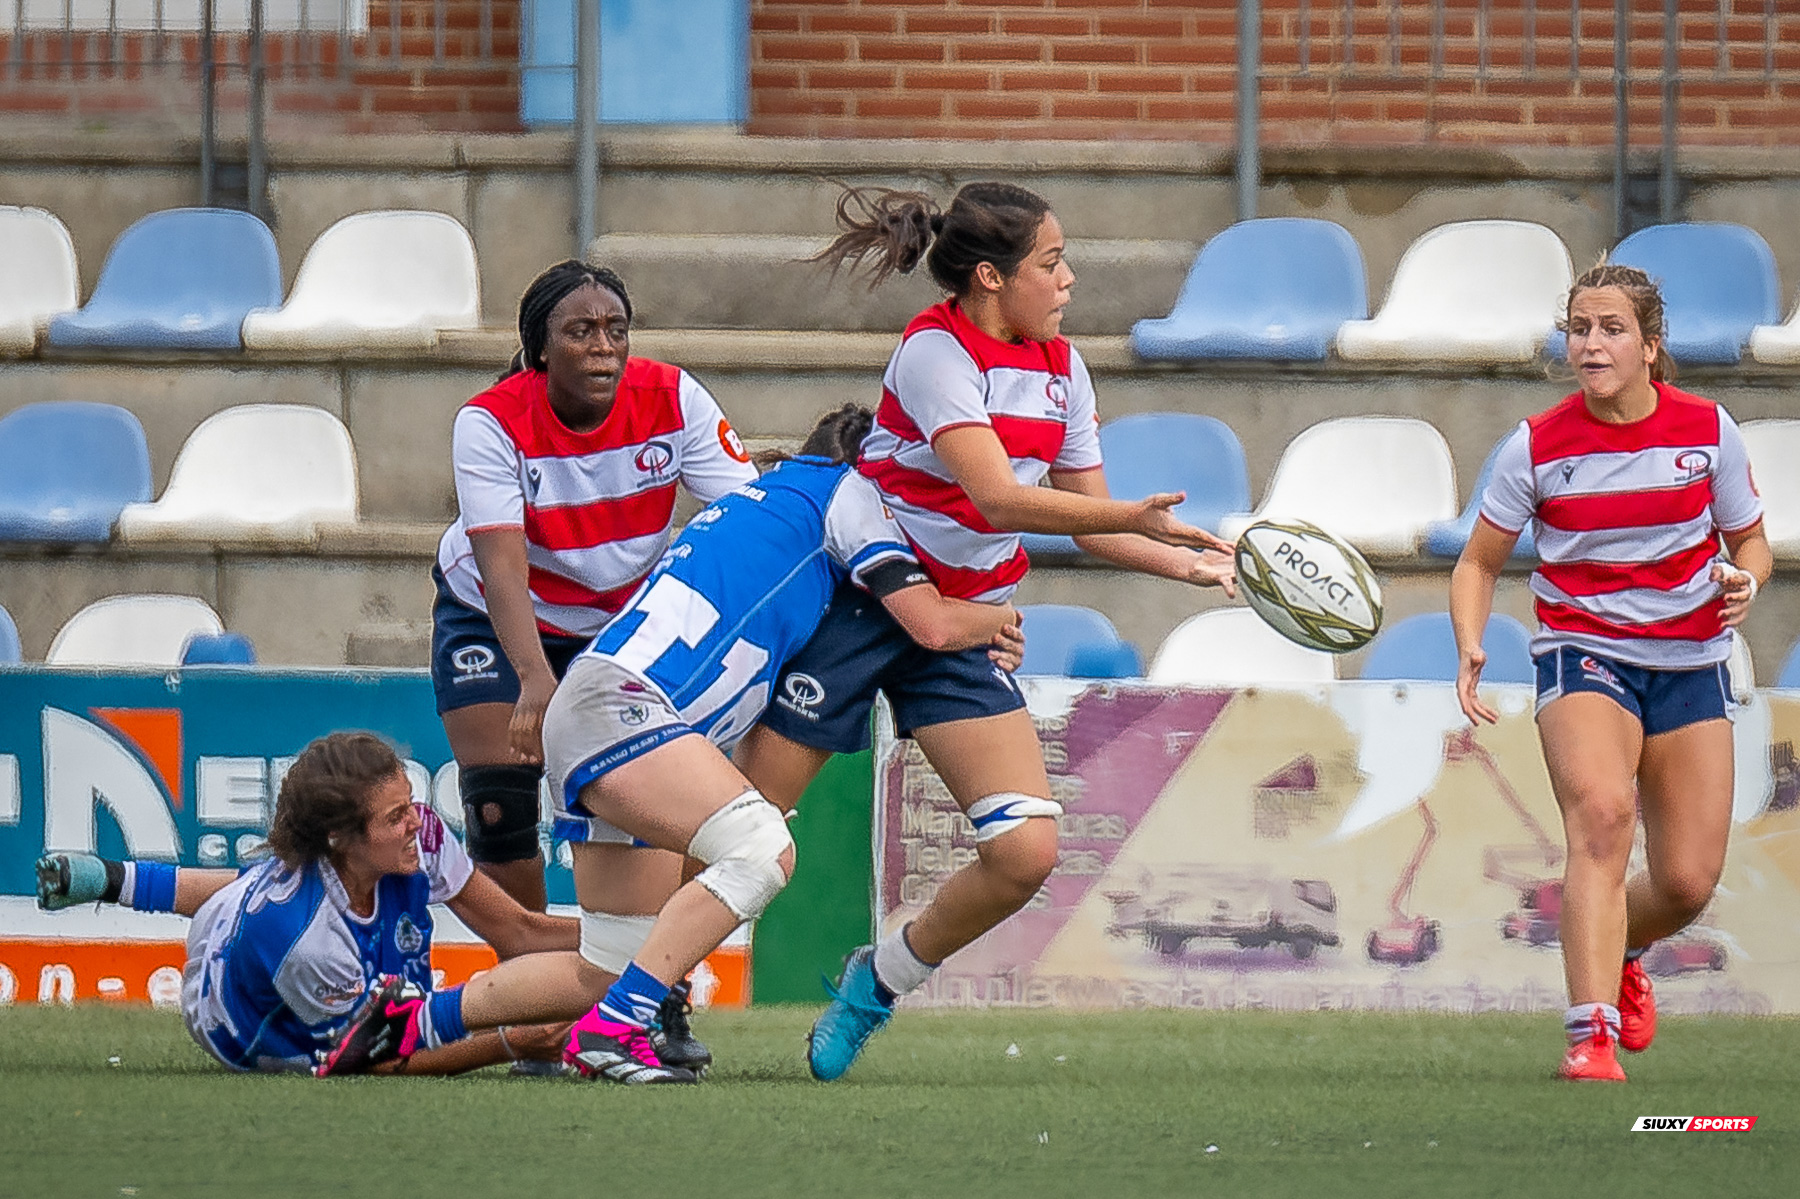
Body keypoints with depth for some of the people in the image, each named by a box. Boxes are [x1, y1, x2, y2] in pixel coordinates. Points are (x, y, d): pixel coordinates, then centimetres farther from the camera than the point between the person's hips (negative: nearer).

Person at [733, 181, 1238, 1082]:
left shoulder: (1059, 368, 6)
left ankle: (881, 980, 15)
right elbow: (999, 499, -28)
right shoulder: (935, 350, -17)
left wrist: (1189, 563, -4)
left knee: (1025, 852, -8)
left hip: (963, 626, 6)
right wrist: (1141, 516, -36)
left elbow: (1089, 526, 12)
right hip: (858, 600, -6)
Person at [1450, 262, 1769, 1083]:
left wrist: (1744, 579, -15)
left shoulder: (1707, 430, -4)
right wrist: (1470, 648, -15)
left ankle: (1617, 954, 38)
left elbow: (1750, 540, 9)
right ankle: (1592, 1035, -36)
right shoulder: (1537, 447, -7)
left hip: (1690, 663, 2)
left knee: (1688, 883, 0)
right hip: (1583, 653, -2)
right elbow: (1480, 561, 3)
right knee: (1601, 813, -31)